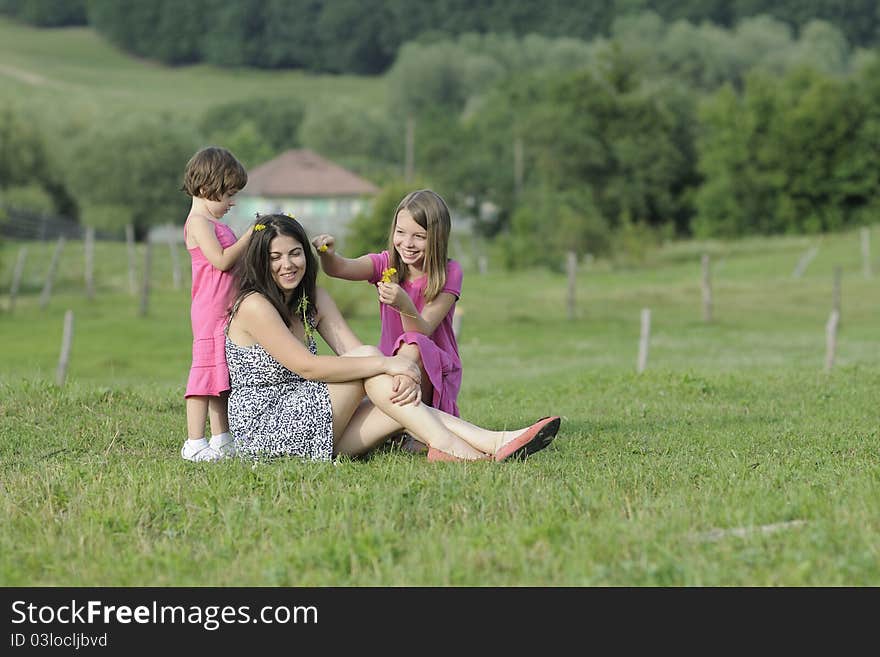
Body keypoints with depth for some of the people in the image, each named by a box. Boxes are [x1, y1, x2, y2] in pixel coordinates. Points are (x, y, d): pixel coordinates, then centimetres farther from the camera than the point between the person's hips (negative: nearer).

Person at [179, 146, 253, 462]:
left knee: (222, 375, 12)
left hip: (227, 311, 10)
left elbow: (232, 263, 25)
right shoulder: (198, 222, -10)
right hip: (211, 310, -10)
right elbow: (221, 260, -20)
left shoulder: (214, 223, 21)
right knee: (206, 370, -10)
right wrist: (250, 236, -15)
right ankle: (194, 443, -10)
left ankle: (221, 440, 16)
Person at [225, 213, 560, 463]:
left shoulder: (314, 299, 13)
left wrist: (402, 375, -20)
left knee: (400, 403, -14)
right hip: (264, 426, -7)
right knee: (368, 358, -18)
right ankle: (449, 447, -24)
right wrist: (388, 365, -22)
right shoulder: (254, 305, -13)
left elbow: (351, 351, 1)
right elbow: (306, 366, -22)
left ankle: (492, 442, -22)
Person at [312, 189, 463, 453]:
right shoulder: (386, 264, 1)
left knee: (411, 346, -36)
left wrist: (404, 306, -40)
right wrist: (328, 255, -42)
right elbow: (342, 268, -20)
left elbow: (423, 331, -21)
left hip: (434, 372, -3)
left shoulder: (449, 273, -9)